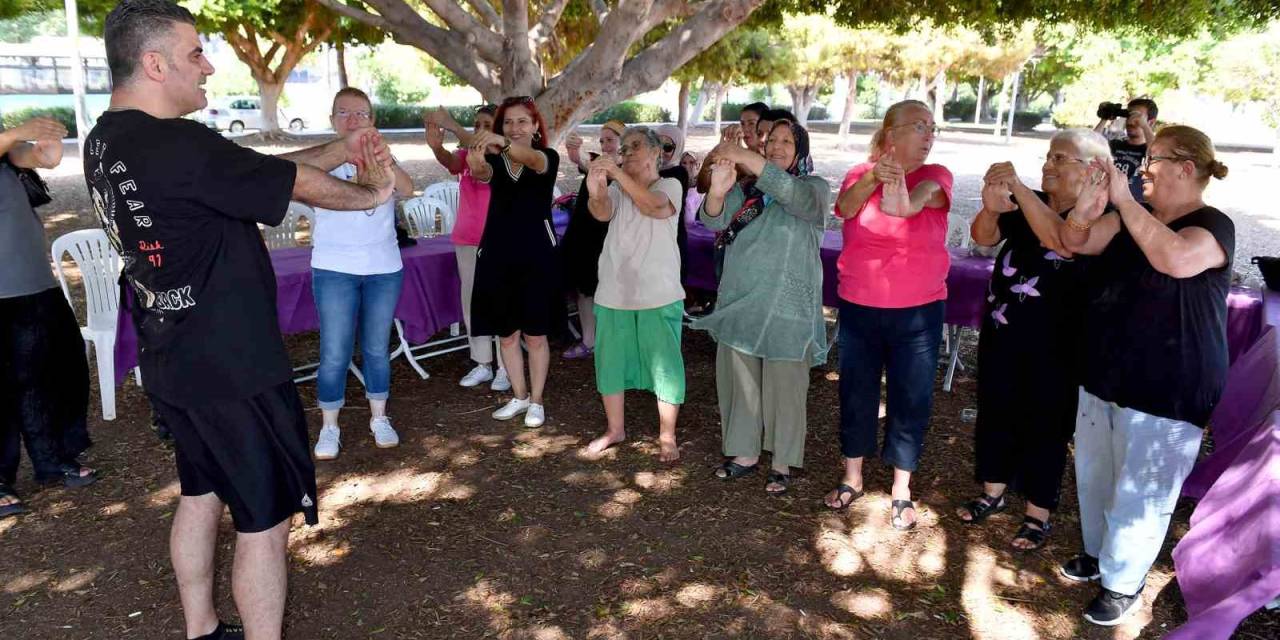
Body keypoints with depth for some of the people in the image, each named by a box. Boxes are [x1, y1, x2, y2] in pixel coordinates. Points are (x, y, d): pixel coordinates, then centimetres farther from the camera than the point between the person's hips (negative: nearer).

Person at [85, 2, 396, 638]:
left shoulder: (105, 143, 6)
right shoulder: (178, 146, -24)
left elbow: (256, 169, 7)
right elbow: (303, 186, -14)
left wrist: (338, 150, 3)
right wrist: (371, 192, 4)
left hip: (174, 365, 10)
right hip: (232, 370, -10)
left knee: (201, 494, 22)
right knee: (265, 518, 3)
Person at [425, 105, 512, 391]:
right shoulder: (466, 154, 7)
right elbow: (452, 163, -16)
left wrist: (452, 126, -36)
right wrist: (436, 146, -39)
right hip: (466, 240, 5)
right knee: (472, 302, 9)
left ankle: (505, 367, 7)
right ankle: (483, 364, 20)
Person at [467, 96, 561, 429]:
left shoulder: (548, 157, -2)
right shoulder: (495, 160, 5)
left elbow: (532, 160, -27)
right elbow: (481, 173, -19)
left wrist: (502, 142, -49)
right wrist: (476, 163, -45)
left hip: (536, 254, -3)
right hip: (497, 254, 3)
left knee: (535, 335, 6)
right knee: (506, 334, 12)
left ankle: (536, 401, 22)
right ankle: (519, 397, 30)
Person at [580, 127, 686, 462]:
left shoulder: (670, 185, -1)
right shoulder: (617, 188, 8)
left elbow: (653, 206, -25)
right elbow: (603, 212, -15)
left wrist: (618, 173, -34)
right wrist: (594, 194, -39)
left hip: (659, 295, -4)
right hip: (614, 294, 4)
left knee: (664, 365, 2)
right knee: (610, 362, 12)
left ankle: (667, 437, 16)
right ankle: (615, 429, 30)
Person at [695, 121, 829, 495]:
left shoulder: (815, 188, -1)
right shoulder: (746, 189, 10)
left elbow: (797, 197, -25)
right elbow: (714, 221, -5)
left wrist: (749, 158, -31)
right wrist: (717, 190, -28)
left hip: (786, 309, -4)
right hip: (739, 303, 4)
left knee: (784, 386, 3)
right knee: (739, 380, 11)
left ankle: (782, 462, 16)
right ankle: (745, 452, 25)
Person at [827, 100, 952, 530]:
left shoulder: (936, 176, -3)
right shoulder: (860, 173, 1)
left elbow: (922, 196, -27)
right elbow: (846, 207, -20)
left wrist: (904, 199, -50)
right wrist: (873, 177, -38)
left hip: (918, 312, -1)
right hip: (858, 309, 1)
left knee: (911, 399, 6)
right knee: (856, 393, 12)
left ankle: (902, 491, 24)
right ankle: (852, 477, 32)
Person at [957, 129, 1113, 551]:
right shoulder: (1029, 204, 4)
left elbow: (1063, 242, -31)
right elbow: (983, 237, -6)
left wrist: (1019, 188, -32)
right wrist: (991, 207, -27)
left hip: (1052, 345, -5)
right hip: (1000, 330, 5)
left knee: (1044, 427, 6)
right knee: (994, 413, 15)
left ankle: (1038, 515, 21)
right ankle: (993, 493, 34)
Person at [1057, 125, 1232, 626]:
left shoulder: (1211, 225, -16)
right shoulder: (1132, 220, 8)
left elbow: (1176, 259, -37)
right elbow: (1075, 241, 1)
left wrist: (1123, 200, -31)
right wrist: (1088, 203, -20)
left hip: (1163, 392, -8)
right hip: (1104, 375, 8)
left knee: (1138, 493, 4)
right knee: (1093, 475, 21)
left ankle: (1123, 584, 23)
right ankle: (1097, 554, 42)